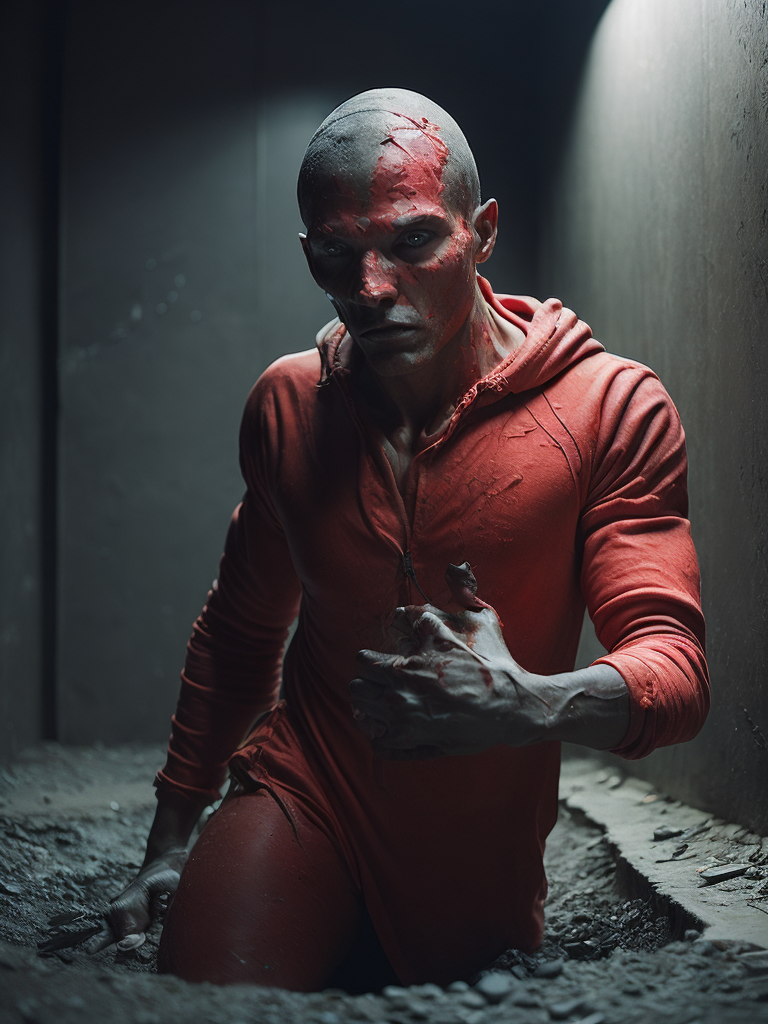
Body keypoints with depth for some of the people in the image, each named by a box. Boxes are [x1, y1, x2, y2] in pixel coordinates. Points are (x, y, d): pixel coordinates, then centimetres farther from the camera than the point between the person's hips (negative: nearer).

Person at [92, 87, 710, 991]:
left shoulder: (612, 407, -12)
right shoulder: (286, 403, -1)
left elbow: (673, 663, -18)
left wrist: (535, 707, -41)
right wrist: (170, 834, 12)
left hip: (484, 871, 0)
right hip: (299, 800, 0)